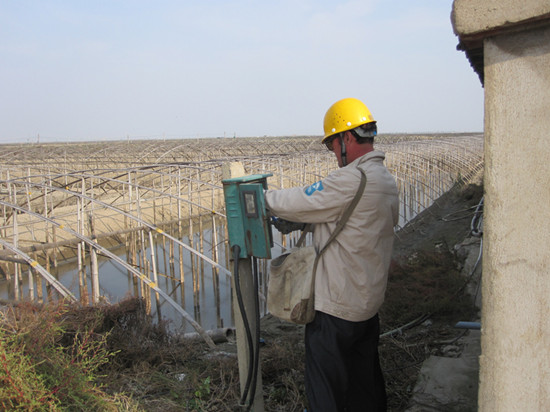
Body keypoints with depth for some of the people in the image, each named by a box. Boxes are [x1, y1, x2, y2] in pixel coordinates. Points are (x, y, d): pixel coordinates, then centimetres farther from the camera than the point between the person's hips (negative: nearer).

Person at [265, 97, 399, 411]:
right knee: (365, 376, 24)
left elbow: (299, 202, -20)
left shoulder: (351, 179, -24)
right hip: (369, 301, 9)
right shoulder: (386, 179, 7)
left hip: (337, 306, -9)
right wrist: (296, 222, 7)